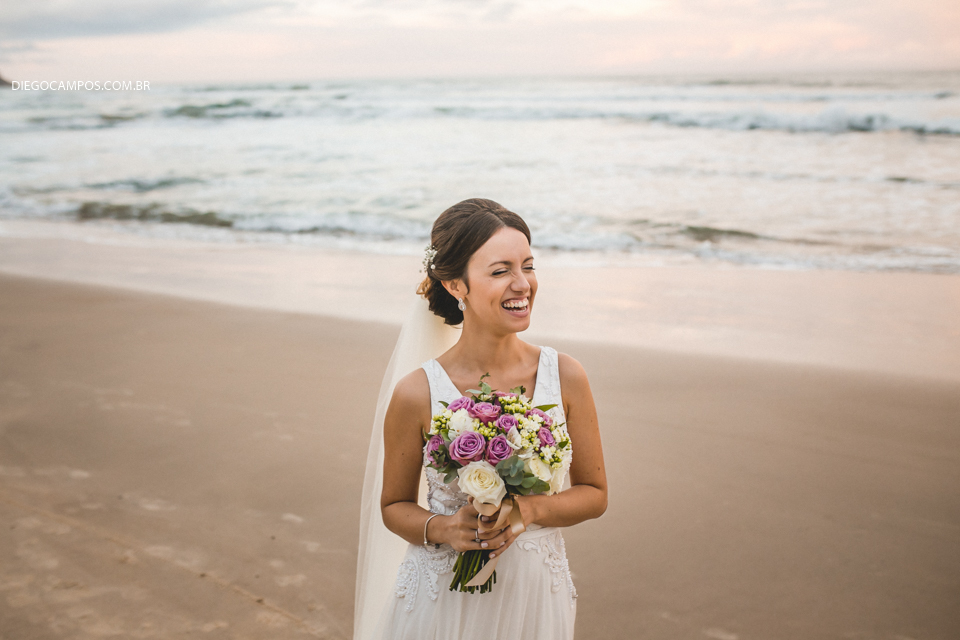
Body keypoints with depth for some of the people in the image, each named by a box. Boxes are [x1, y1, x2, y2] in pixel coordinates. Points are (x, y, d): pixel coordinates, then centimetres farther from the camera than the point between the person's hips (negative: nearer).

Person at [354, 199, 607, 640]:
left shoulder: (565, 378, -10)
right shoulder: (416, 394, -15)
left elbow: (594, 493, 0)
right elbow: (394, 505, -1)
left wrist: (531, 509, -16)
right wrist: (442, 529, -19)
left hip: (538, 601, 2)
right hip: (442, 602, -2)